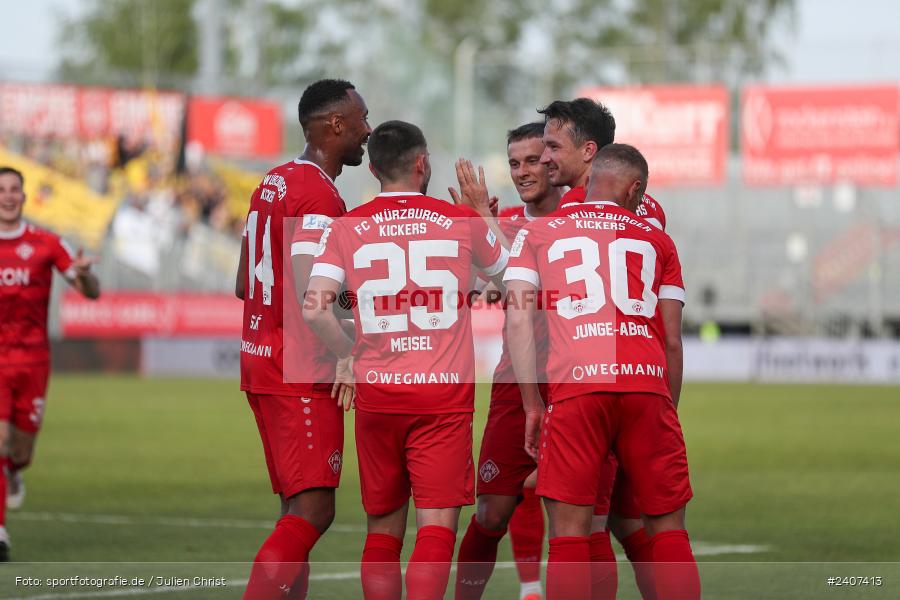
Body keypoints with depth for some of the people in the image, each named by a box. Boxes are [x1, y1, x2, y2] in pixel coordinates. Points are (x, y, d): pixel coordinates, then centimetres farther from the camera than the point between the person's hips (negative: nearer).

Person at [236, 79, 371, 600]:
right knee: (312, 512, -11)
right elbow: (311, 298, -23)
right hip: (301, 373, -10)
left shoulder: (272, 184, 15)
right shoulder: (319, 195, -15)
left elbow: (245, 285, 22)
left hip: (261, 360, 10)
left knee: (298, 509, 11)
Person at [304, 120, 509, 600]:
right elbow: (506, 272, 24)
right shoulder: (463, 222, 4)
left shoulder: (345, 229, 3)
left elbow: (313, 310, -9)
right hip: (444, 395, -2)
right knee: (436, 525, -6)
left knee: (384, 527, 14)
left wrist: (352, 352, 8)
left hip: (376, 396, 2)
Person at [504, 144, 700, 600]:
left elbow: (518, 321, 6)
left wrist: (532, 405, 8)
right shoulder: (655, 240, 20)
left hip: (575, 388, -1)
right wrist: (669, 408, 24)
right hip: (647, 386, 1)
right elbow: (672, 341, 15)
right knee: (668, 527, 9)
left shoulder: (536, 234, 17)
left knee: (570, 532, 0)